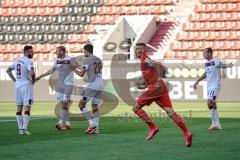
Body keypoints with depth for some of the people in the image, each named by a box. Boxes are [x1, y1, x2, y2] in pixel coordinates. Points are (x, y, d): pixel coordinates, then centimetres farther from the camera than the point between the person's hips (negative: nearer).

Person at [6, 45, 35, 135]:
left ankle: (20, 129, 12)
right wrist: (33, 81, -8)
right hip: (26, 85, -7)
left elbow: (8, 70, 20)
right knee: (27, 108, -6)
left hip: (18, 85, 7)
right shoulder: (28, 61, -13)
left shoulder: (18, 61, 12)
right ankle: (24, 129, -13)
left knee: (19, 108, 11)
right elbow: (32, 73, -27)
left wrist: (14, 80, 16)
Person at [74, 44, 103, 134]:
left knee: (81, 105, 1)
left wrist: (74, 70, 11)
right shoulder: (99, 60, 18)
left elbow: (81, 74, -8)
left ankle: (92, 124, -9)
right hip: (100, 86, 7)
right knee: (95, 107, 10)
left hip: (92, 85, -7)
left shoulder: (88, 60, -5)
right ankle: (96, 129, 1)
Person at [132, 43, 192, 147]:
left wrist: (158, 81, -21)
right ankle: (186, 133, -15)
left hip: (154, 87, -9)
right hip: (161, 88, 9)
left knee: (136, 107, 1)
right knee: (170, 111, -3)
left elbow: (157, 64, -23)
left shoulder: (144, 60, -6)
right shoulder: (145, 60, 24)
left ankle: (153, 127, -3)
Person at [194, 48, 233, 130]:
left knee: (210, 103, -18)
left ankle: (215, 123, -14)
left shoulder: (215, 61, -12)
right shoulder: (206, 63, 13)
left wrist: (227, 66, -53)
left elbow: (222, 65, -31)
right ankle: (217, 125, 15)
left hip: (215, 85, -9)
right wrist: (197, 81, 34)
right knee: (213, 105, 10)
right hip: (209, 86, 9)